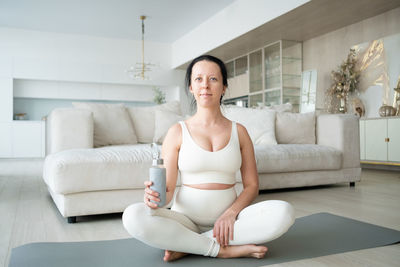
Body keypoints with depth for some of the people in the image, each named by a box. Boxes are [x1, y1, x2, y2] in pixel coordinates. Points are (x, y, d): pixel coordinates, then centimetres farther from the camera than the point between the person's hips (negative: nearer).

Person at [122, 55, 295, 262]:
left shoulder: (239, 132, 7)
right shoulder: (178, 132, 2)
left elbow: (252, 185, 5)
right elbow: (168, 188, -2)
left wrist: (231, 213, -14)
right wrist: (155, 196, -26)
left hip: (227, 219, 2)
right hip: (186, 217, -1)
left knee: (284, 212, -26)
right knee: (132, 216, -29)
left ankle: (187, 246, -19)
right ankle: (224, 250, -20)